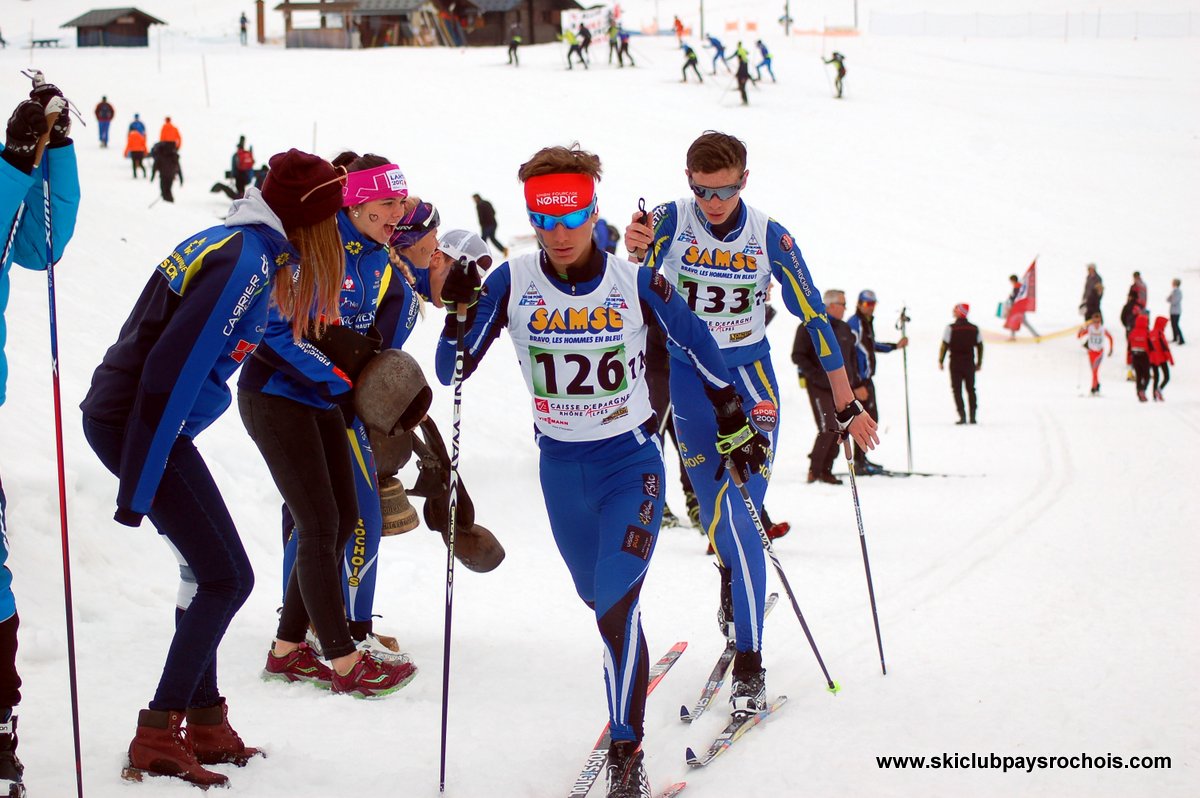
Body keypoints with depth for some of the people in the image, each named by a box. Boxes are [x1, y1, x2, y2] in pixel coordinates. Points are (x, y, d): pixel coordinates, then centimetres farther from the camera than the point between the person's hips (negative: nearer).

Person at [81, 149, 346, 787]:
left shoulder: (230, 242, 12)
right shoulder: (250, 262, -17)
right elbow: (173, 369, -23)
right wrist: (138, 489, -22)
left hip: (113, 415, 10)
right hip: (143, 425, -10)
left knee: (209, 572, 17)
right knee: (227, 578, -4)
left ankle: (203, 724, 22)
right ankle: (157, 738, -3)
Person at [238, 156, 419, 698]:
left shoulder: (377, 261, 6)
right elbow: (278, 323, -23)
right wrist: (342, 380, -25)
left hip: (322, 402, 9)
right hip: (275, 395, -9)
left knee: (346, 517, 8)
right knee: (321, 525, -8)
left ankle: (288, 650, 18)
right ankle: (344, 663, -1)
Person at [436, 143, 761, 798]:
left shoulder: (638, 283, -14)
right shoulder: (511, 284, -12)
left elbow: (699, 350, 2)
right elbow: (451, 373, -10)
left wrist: (735, 427, 8)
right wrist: (459, 314, -28)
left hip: (632, 462, -3)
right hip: (560, 469, 3)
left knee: (615, 606, -17)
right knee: (602, 600, 19)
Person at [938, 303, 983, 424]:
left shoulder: (951, 328, -10)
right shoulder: (974, 329, 2)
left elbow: (944, 345, -10)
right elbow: (980, 346, 8)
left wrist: (940, 361, 0)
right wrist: (979, 363, 17)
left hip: (955, 363, -3)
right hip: (970, 363, 3)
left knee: (957, 389, 2)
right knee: (971, 389, 13)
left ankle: (962, 416, -7)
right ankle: (972, 416, 12)